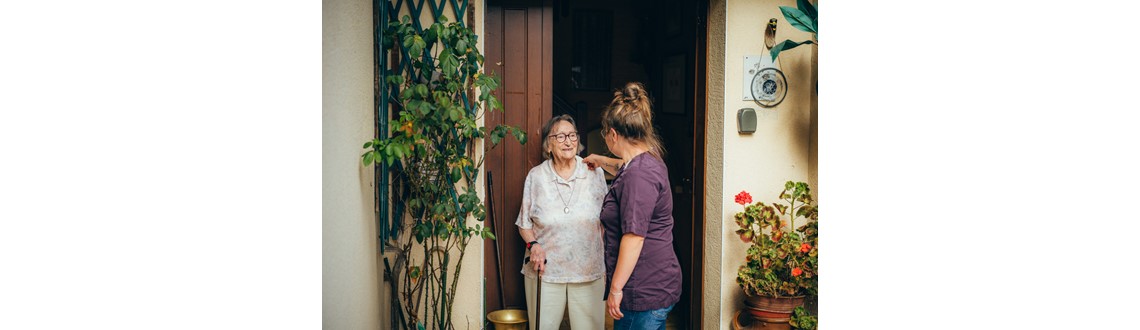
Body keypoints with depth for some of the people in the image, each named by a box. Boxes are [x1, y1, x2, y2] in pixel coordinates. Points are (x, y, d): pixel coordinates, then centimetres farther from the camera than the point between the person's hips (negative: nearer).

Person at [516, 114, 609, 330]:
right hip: (545, 271, 0)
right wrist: (533, 245, -10)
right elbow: (524, 223, 9)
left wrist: (607, 264, 5)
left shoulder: (595, 173, -1)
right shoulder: (536, 176, -1)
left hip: (589, 272, 0)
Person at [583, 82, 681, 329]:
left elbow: (634, 237, -25)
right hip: (655, 287, 10)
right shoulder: (648, 162, 11)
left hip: (644, 291, -10)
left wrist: (616, 288, -22)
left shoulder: (640, 174, -21)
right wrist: (602, 162, 49)